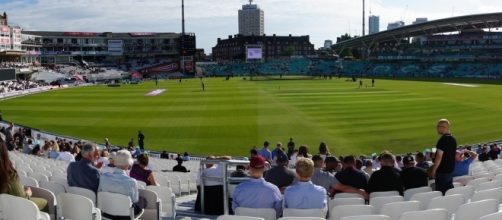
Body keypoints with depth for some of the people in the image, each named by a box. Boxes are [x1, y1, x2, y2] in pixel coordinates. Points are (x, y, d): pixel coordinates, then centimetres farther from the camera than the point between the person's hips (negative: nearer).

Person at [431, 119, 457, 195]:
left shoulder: (443, 140, -19)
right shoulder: (453, 139, 9)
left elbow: (439, 157, -22)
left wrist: (434, 170, -16)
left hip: (442, 171, -9)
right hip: (450, 169, 9)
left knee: (441, 192, -3)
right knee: (449, 189, 15)